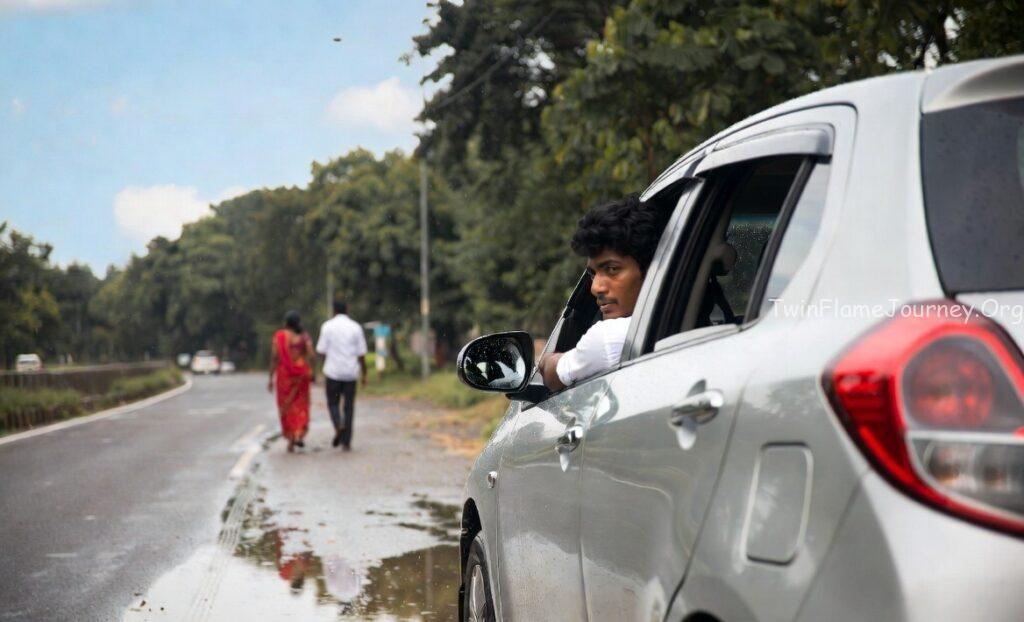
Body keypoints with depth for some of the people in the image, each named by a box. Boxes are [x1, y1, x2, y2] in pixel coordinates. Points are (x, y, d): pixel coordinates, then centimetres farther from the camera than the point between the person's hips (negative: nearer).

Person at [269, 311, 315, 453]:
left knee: (286, 406, 10)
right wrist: (311, 373, 1)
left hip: (284, 373, 0)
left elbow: (274, 357, -7)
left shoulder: (278, 336, -3)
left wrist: (271, 378, -2)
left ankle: (290, 439, 8)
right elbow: (311, 355, -10)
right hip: (301, 373, 0)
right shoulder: (304, 336, -1)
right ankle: (299, 435, -7)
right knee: (301, 404, 12)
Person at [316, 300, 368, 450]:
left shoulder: (327, 326, -2)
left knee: (333, 403, 14)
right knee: (349, 407, 8)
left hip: (333, 371, -1)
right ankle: (346, 442, 6)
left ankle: (338, 426, -14)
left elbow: (322, 351, -2)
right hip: (350, 373, 1)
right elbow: (361, 354, 1)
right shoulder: (356, 327, 1)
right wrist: (364, 374, 8)